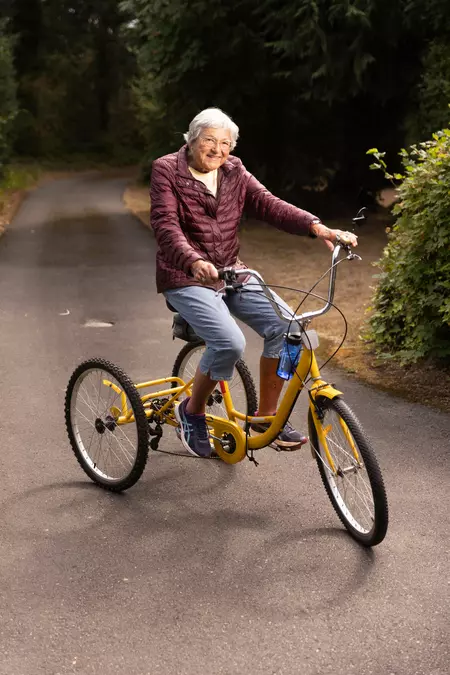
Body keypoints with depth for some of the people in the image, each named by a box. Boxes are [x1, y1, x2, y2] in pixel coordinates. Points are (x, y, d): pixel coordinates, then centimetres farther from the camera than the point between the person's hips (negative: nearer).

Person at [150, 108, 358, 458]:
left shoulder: (234, 172, 7)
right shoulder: (167, 171, -7)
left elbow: (269, 204, -7)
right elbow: (166, 225, -21)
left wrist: (317, 226, -25)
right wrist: (195, 261, -41)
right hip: (187, 278, -5)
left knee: (285, 324, -16)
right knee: (229, 342, -27)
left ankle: (267, 414, 0)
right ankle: (192, 411, 0)